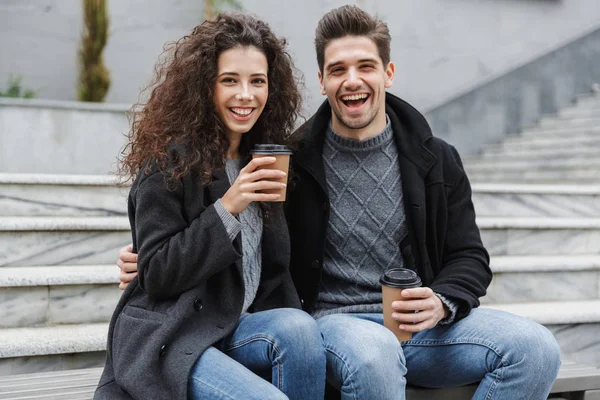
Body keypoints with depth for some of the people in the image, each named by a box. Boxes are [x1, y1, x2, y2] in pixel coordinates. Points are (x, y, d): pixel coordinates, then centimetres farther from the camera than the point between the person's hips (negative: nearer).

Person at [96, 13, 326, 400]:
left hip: (238, 329, 6)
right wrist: (226, 208, -20)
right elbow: (154, 276, -13)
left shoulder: (265, 160, 11)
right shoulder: (169, 161, -7)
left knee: (300, 327, -27)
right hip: (167, 337, -6)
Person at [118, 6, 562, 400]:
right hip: (333, 321, -3)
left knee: (534, 347, -22)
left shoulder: (436, 160, 8)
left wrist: (442, 303, -13)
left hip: (419, 324, 3)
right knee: (372, 353, -41)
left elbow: (470, 258, 10)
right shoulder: (293, 161, 2)